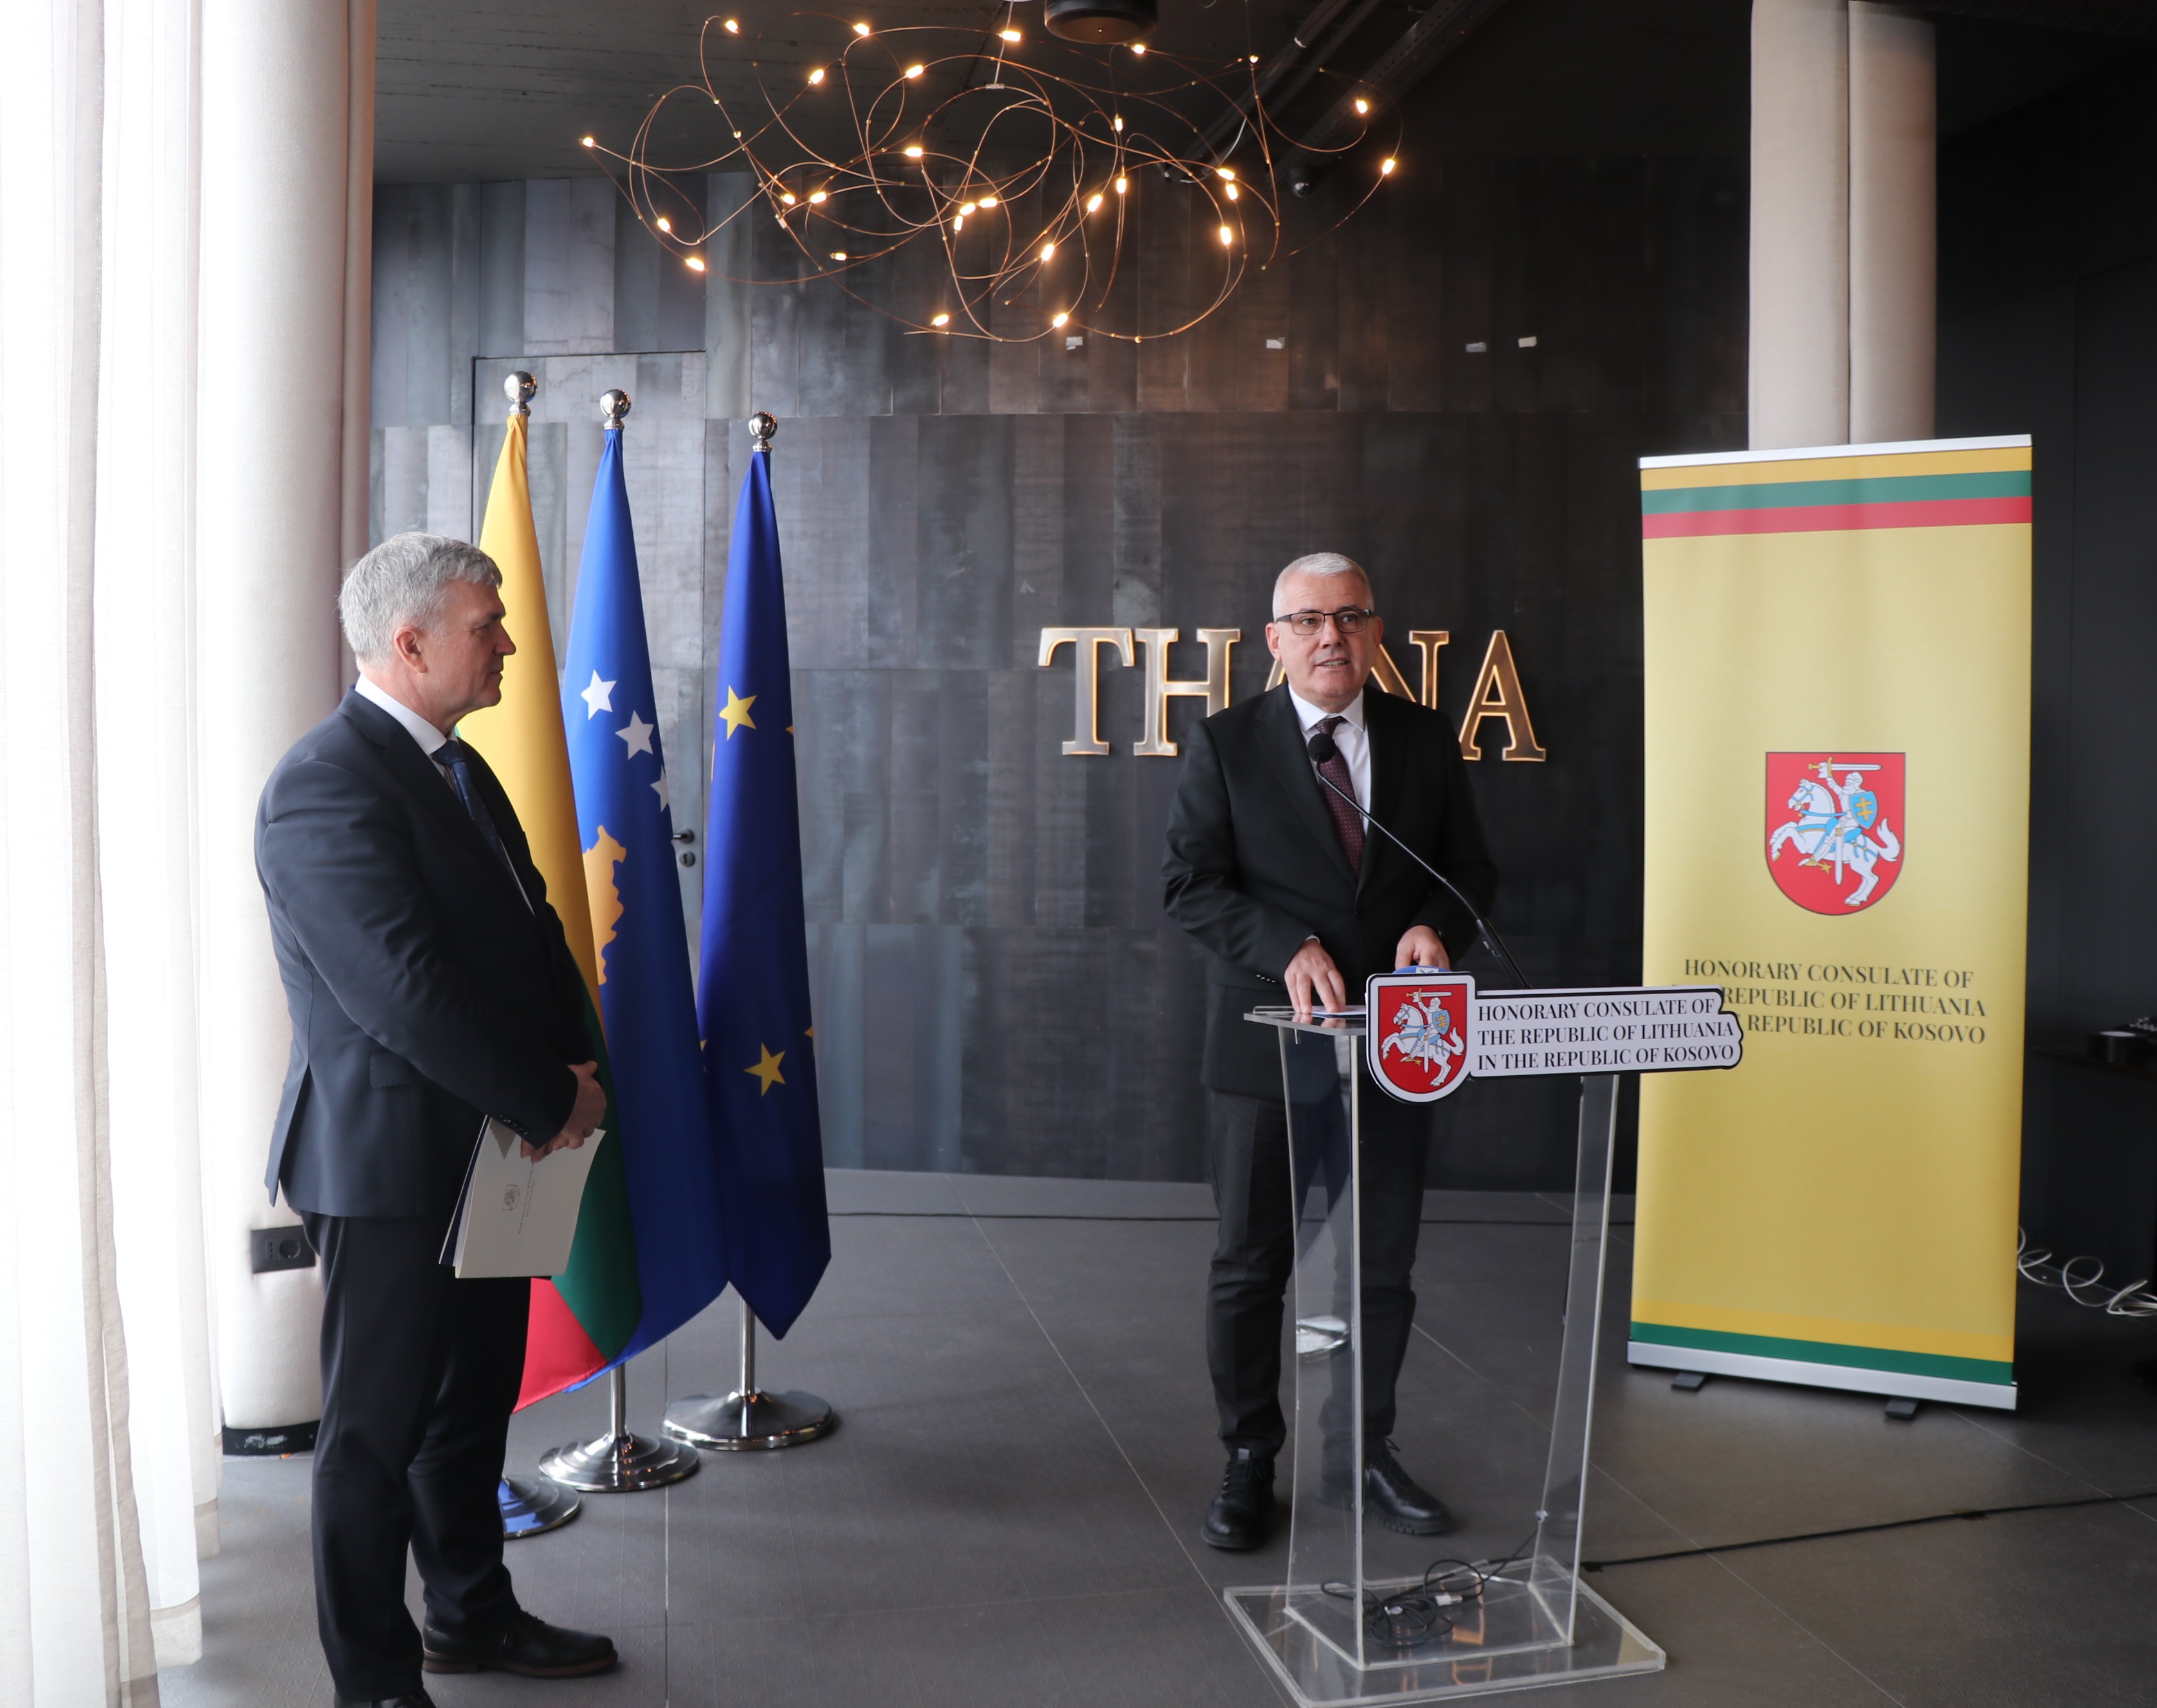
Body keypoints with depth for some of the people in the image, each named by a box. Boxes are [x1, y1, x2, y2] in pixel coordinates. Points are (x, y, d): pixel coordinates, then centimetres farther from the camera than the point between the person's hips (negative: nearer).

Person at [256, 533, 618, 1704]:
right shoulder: (325, 784, -19)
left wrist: (574, 1063, -1)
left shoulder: (455, 767, 12)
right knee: (377, 1424, 7)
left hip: (491, 1155, 9)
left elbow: (531, 925, 13)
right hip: (391, 1164, -9)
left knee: (474, 1402, 21)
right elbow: (402, 991, -26)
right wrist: (553, 1099, -19)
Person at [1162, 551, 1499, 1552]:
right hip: (1268, 1045, -3)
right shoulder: (1226, 744, -1)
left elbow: (1471, 870, 12)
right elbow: (1189, 883, -6)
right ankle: (1248, 1462, 23)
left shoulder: (1426, 742, 8)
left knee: (1382, 1268, 12)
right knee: (1250, 1266, 7)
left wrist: (1437, 927, -9)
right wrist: (1288, 948, -19)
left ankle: (1362, 1453, 30)